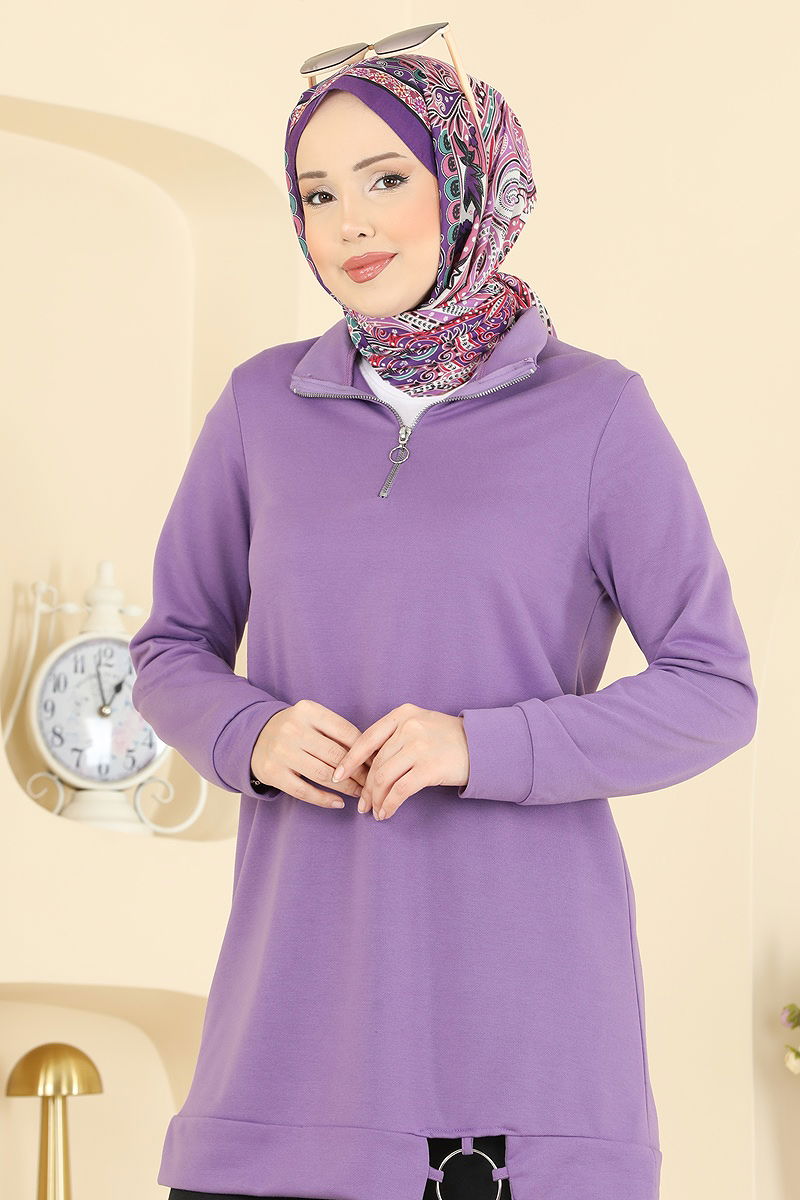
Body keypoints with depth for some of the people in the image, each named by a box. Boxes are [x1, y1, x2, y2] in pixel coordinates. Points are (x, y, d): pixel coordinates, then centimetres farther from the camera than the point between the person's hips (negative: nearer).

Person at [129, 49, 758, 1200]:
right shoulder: (266, 405, 7)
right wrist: (257, 736, -9)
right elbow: (174, 653, 14)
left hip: (527, 966, -2)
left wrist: (483, 747, -17)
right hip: (308, 971, 2)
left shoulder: (598, 414, -1)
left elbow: (715, 694, -3)